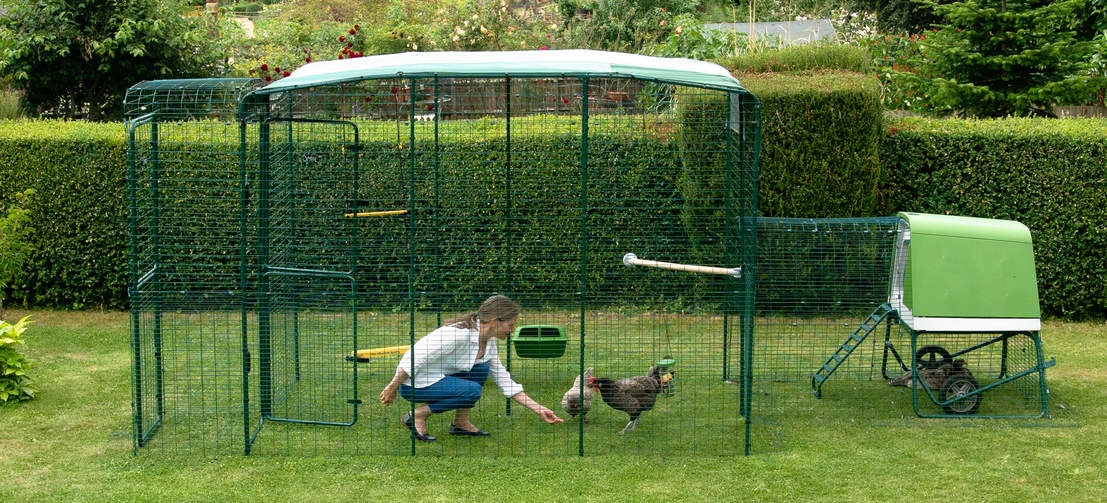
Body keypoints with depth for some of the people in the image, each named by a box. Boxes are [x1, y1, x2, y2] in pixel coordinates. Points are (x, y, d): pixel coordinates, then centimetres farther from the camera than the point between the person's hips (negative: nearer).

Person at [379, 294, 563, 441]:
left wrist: (538, 409, 5)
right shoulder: (459, 334, -26)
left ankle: (460, 423, 4)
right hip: (413, 384, -9)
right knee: (472, 391, -22)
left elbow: (504, 381, 10)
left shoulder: (489, 342, 3)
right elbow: (414, 358, -25)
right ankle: (416, 416, -11)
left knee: (481, 369, -2)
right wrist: (392, 388, -19)